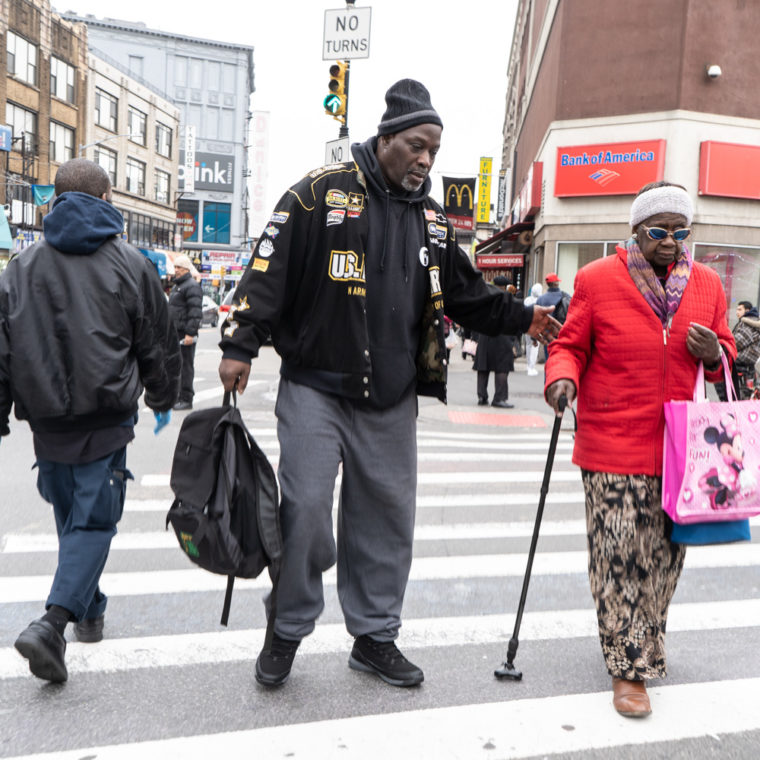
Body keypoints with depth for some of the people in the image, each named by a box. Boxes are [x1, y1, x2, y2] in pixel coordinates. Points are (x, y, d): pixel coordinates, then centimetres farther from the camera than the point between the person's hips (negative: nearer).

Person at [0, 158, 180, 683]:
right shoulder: (131, 265, -3)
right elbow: (158, 345, 4)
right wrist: (163, 399, 20)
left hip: (47, 422, 4)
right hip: (106, 421, -4)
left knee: (71, 517, 19)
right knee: (95, 520, 2)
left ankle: (89, 610, 34)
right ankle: (54, 621, -15)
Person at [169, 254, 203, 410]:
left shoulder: (192, 286, -11)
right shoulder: (177, 286, 21)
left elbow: (195, 312, -19)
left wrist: (190, 333, -24)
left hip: (185, 334, -10)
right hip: (175, 333, 10)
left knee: (185, 366, -7)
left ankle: (186, 399, -2)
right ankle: (177, 397, 21)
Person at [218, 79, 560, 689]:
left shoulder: (431, 220, 15)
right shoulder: (323, 192, -3)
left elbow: (467, 293, 21)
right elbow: (270, 269, -8)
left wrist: (522, 318, 9)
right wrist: (241, 344, -15)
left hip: (391, 401, 5)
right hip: (315, 388, -5)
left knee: (387, 516, 9)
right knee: (305, 510, -5)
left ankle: (375, 635, 26)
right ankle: (287, 631, 18)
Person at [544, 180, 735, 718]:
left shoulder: (707, 284, 9)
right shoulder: (597, 279, -3)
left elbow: (725, 353, 18)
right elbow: (571, 345, 1)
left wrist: (714, 353, -6)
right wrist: (563, 377, -20)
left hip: (678, 446, 4)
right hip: (614, 448, -4)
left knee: (664, 554, 13)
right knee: (619, 556, -5)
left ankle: (644, 645, 37)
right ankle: (629, 668, 10)